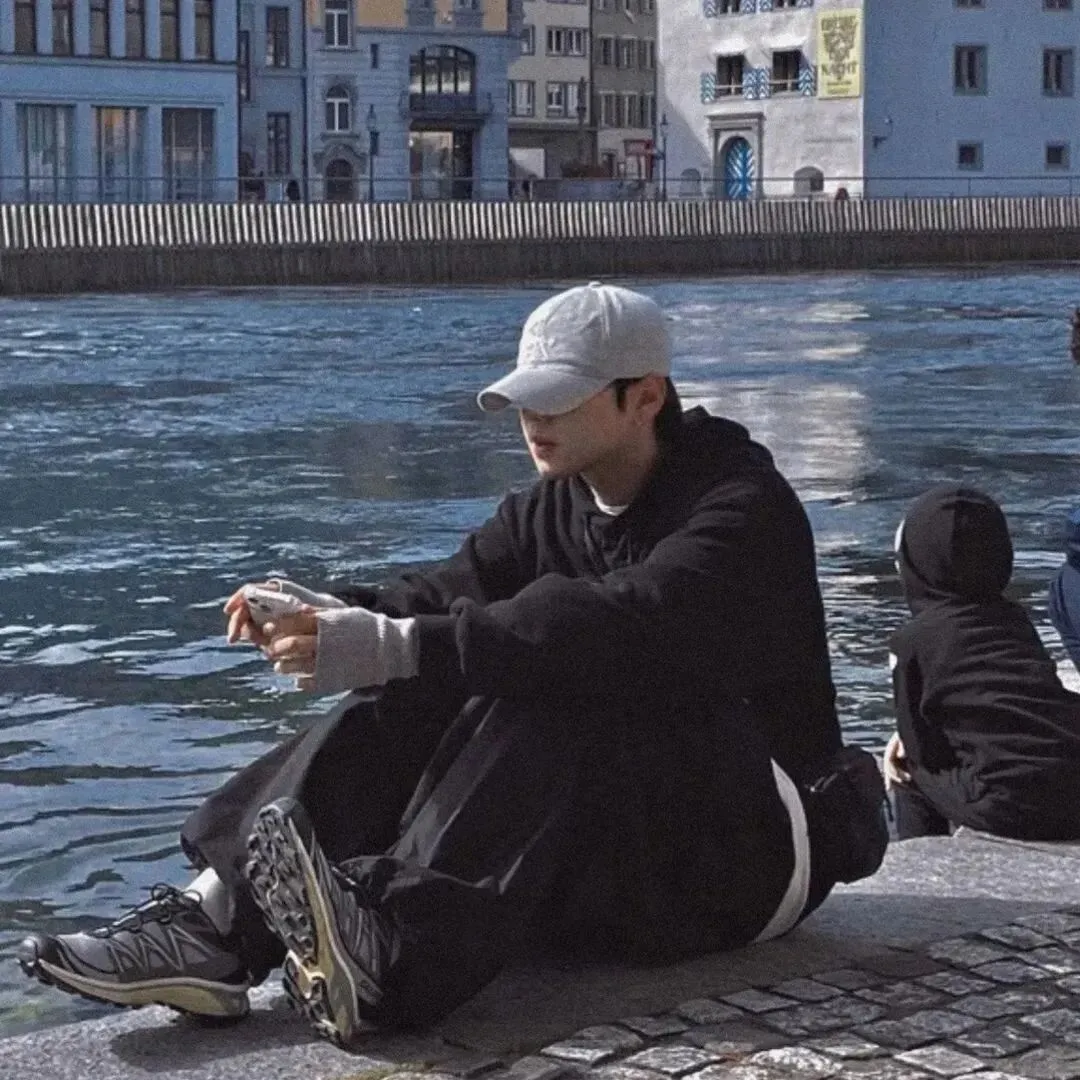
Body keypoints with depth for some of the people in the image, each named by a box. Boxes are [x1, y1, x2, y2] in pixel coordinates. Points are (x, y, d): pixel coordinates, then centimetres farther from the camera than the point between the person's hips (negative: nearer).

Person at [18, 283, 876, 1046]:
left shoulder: (743, 508, -16)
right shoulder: (555, 507, 9)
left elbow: (620, 628, -34)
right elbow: (453, 594, -4)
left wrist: (397, 647, -42)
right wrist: (334, 613, -27)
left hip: (757, 839, -7)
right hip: (611, 819, 7)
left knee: (551, 697, -33)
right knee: (413, 706, -16)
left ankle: (390, 953, -50)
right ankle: (216, 925, -30)